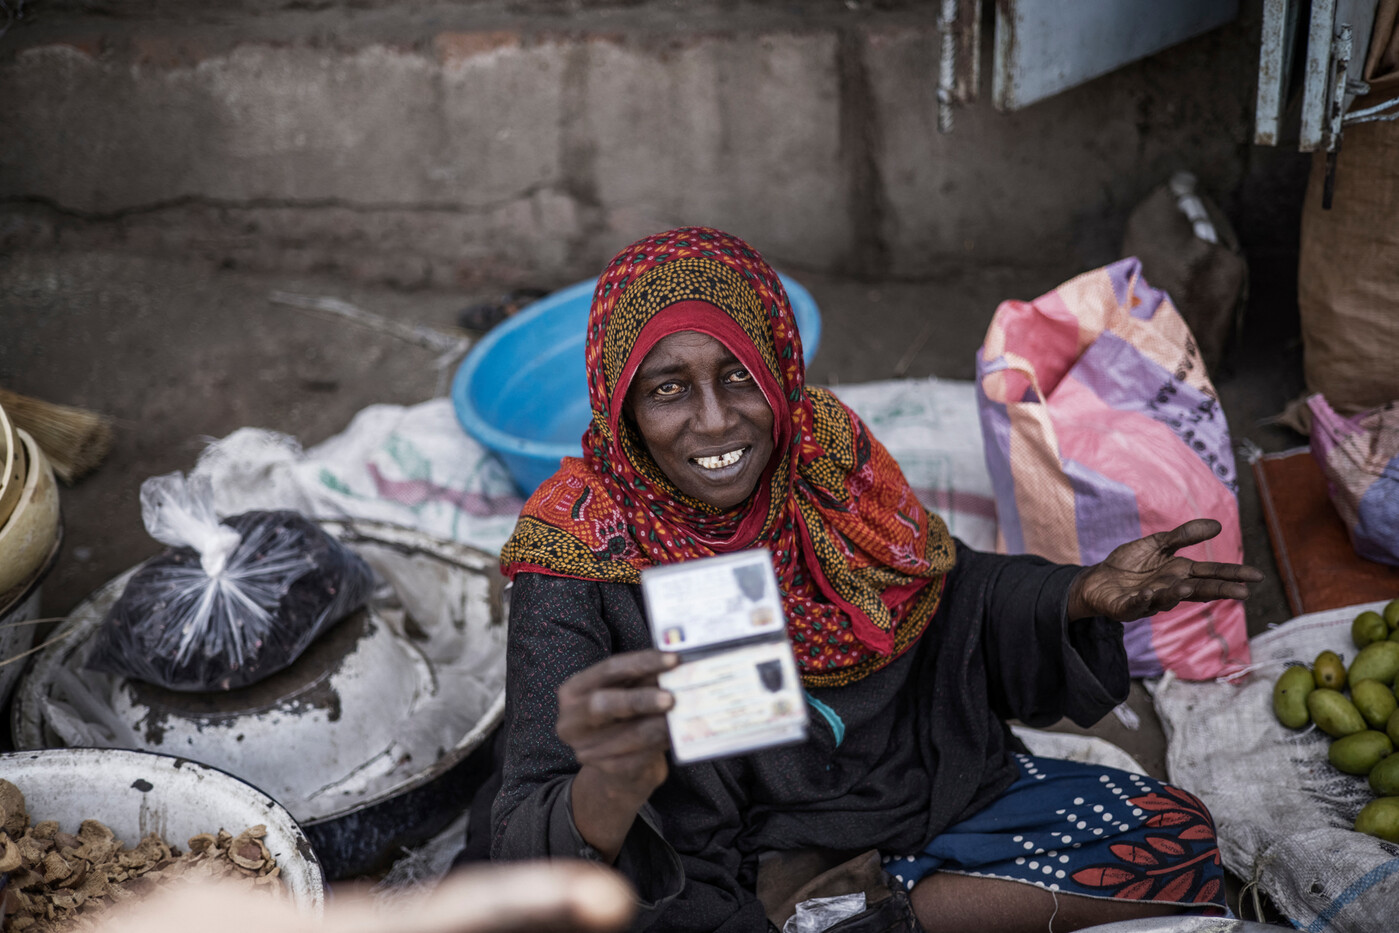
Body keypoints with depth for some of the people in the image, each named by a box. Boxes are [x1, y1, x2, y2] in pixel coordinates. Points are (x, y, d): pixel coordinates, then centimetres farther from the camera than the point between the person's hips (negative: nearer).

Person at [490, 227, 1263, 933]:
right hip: (731, 867, -4)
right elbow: (529, 853, -27)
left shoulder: (823, 452, -7)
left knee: (1172, 834, 2)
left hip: (926, 789, 5)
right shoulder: (580, 561, -21)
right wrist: (611, 787, -52)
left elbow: (951, 587, 9)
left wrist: (1085, 595, -11)